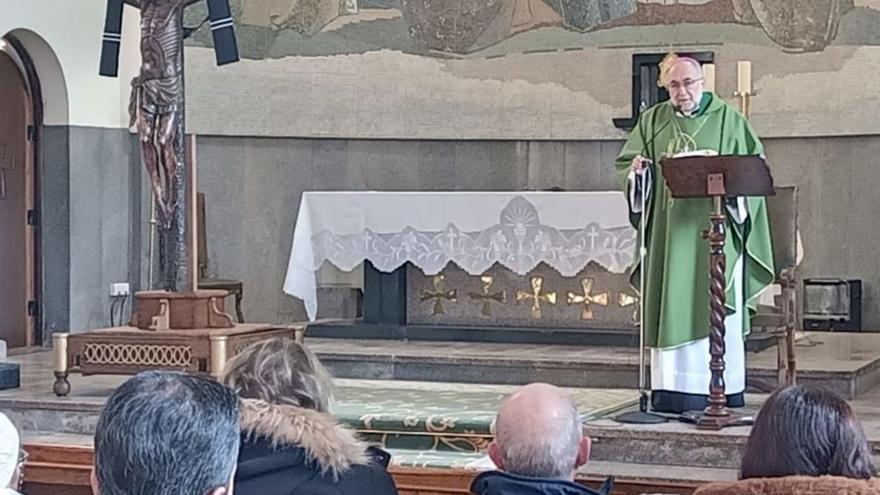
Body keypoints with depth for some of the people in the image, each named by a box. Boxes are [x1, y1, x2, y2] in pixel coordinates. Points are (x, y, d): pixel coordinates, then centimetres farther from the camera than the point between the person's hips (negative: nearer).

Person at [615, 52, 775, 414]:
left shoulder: (728, 120, 5)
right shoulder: (652, 121, 12)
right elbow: (625, 166, 10)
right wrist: (637, 169, -12)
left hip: (714, 233, -2)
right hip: (669, 232, 2)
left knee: (714, 310, -3)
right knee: (672, 309, -1)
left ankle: (720, 392, 2)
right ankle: (672, 392, 1)